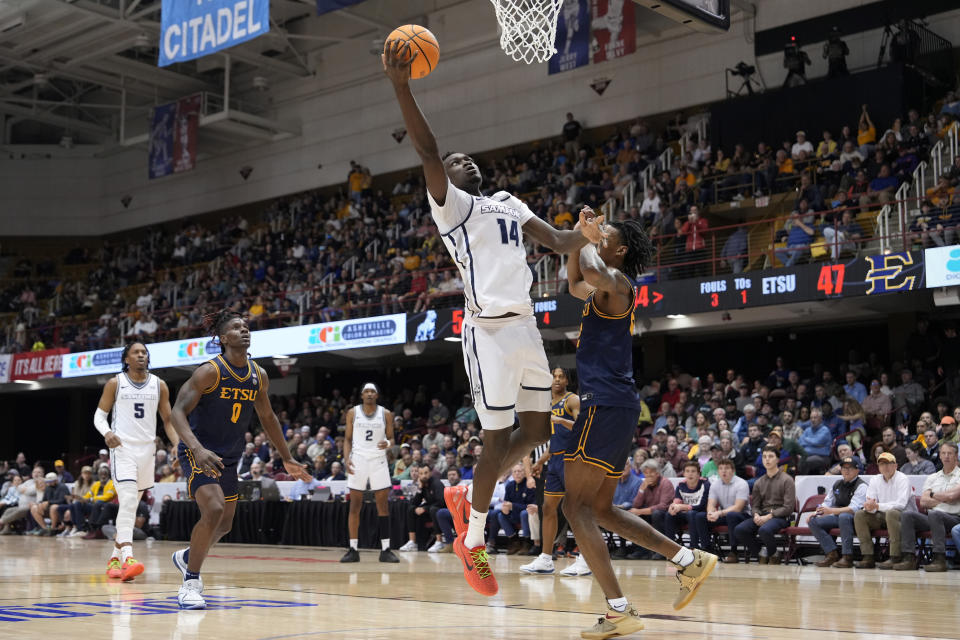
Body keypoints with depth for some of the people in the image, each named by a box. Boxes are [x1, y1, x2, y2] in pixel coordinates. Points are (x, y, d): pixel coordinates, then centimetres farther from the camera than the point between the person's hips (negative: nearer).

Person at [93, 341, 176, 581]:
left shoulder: (159, 385, 7)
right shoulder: (115, 383, 1)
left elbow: (168, 420, 12)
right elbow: (99, 415, 3)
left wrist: (178, 445, -2)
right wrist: (107, 432, -18)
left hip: (147, 449, 4)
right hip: (122, 448, -4)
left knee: (131, 506, 11)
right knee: (128, 501, -19)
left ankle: (115, 558, 22)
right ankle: (128, 559, -27)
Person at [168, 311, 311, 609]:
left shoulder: (258, 376, 1)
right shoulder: (209, 371, -18)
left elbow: (267, 417, 14)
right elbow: (177, 411, -23)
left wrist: (287, 459, 16)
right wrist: (197, 449, -38)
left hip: (228, 458, 7)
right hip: (197, 453, -7)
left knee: (224, 525, 13)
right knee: (214, 509, -25)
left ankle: (186, 557, 43)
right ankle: (190, 583, -11)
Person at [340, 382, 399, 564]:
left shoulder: (386, 414, 4)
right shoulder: (353, 413, 4)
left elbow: (391, 438, 8)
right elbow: (347, 439, 7)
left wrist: (388, 444, -16)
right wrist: (347, 459, -8)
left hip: (378, 460, 0)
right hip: (358, 460, 0)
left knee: (383, 505, -1)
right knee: (355, 505, 0)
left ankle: (385, 550, 2)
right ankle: (353, 550, 4)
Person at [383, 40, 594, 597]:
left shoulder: (509, 202, 21)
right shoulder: (450, 205, 1)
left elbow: (557, 240, 14)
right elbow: (428, 151, -14)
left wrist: (592, 233, -8)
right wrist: (402, 87, -25)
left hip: (526, 327, 7)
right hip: (489, 330, -7)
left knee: (538, 430, 12)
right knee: (498, 440, -4)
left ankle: (467, 495, 31)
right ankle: (473, 541, 14)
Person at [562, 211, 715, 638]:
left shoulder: (617, 280, -9)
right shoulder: (606, 287, 20)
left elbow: (592, 272, -32)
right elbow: (576, 287, 39)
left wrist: (590, 243, -11)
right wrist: (580, 236, 24)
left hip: (606, 405, -10)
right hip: (616, 407, 10)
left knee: (576, 506, -11)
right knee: (602, 510, 16)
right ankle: (689, 561, 15)